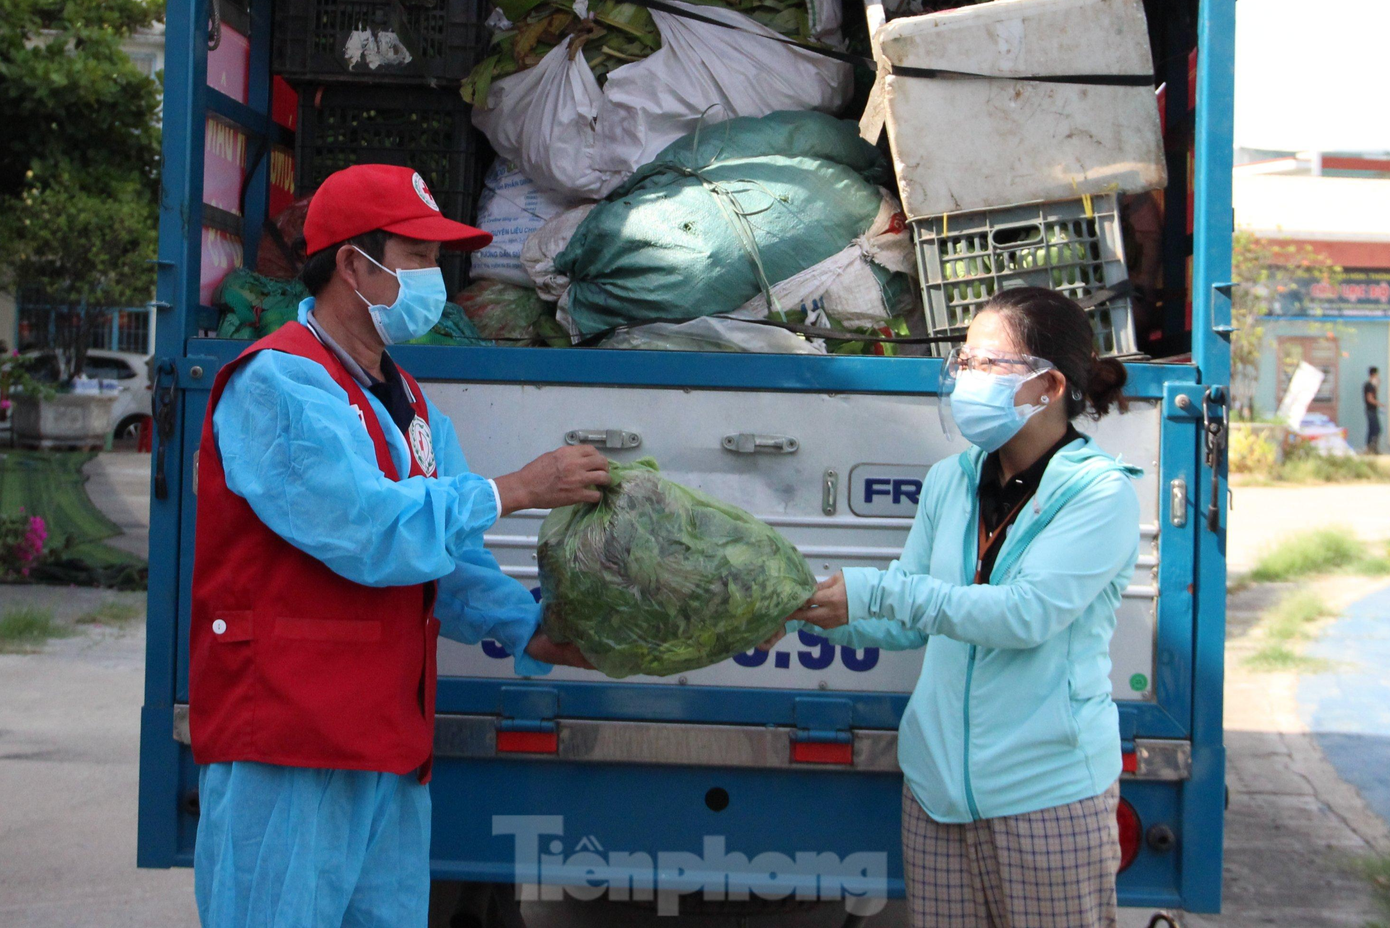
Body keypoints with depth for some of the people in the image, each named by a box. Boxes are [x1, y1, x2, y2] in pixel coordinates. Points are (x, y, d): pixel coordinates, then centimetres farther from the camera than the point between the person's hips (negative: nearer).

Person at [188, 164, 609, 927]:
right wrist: (514, 490, -13)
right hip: (285, 746, -9)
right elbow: (378, 535, -22)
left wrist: (532, 633, -5)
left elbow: (451, 556, 11)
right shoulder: (279, 384, -13)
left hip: (390, 741, 9)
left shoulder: (404, 400, 17)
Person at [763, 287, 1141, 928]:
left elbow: (1028, 612, -22)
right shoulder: (950, 481, 10)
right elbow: (906, 625, 15)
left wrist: (876, 592, -25)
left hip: (1049, 785, -6)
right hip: (939, 778, 6)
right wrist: (803, 609, -2)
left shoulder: (1100, 490, -10)